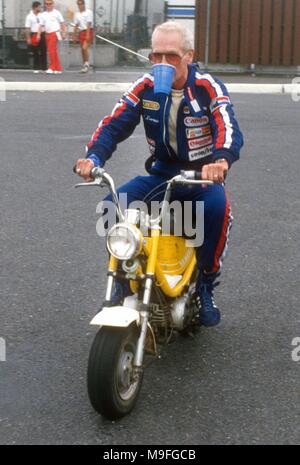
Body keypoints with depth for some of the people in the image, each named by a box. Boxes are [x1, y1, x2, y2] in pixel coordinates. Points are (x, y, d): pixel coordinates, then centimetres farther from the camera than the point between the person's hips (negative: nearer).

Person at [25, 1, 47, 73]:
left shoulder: (41, 15, 8)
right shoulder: (29, 17, -5)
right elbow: (27, 28, -7)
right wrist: (28, 38, -12)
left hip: (42, 35, 4)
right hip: (34, 35, -4)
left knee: (43, 51, 4)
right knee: (35, 53, 3)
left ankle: (44, 67, 10)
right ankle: (36, 68, 11)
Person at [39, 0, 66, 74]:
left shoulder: (56, 13, 0)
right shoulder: (43, 14, 13)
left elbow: (62, 23, 0)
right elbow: (41, 25, 13)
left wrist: (63, 33, -6)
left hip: (55, 33, -6)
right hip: (47, 34, 6)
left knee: (52, 50, -15)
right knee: (54, 51, 8)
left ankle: (52, 68, -12)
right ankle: (58, 69, 13)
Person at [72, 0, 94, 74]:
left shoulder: (88, 12, -6)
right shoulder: (77, 14, 12)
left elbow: (89, 24, -13)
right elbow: (76, 25, 16)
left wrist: (87, 34, -19)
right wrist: (74, 35, 13)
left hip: (88, 31, -6)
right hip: (81, 32, 6)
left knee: (85, 48, -20)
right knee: (83, 50, 6)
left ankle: (87, 64, -16)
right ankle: (85, 66, 14)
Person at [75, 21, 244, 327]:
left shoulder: (208, 87, -13)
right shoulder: (146, 87, -2)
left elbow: (228, 128, -29)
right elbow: (114, 124, -11)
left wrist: (221, 160, -52)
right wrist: (93, 157, -31)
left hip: (202, 175, -3)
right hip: (162, 173, 4)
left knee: (217, 207, -36)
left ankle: (205, 284, -15)